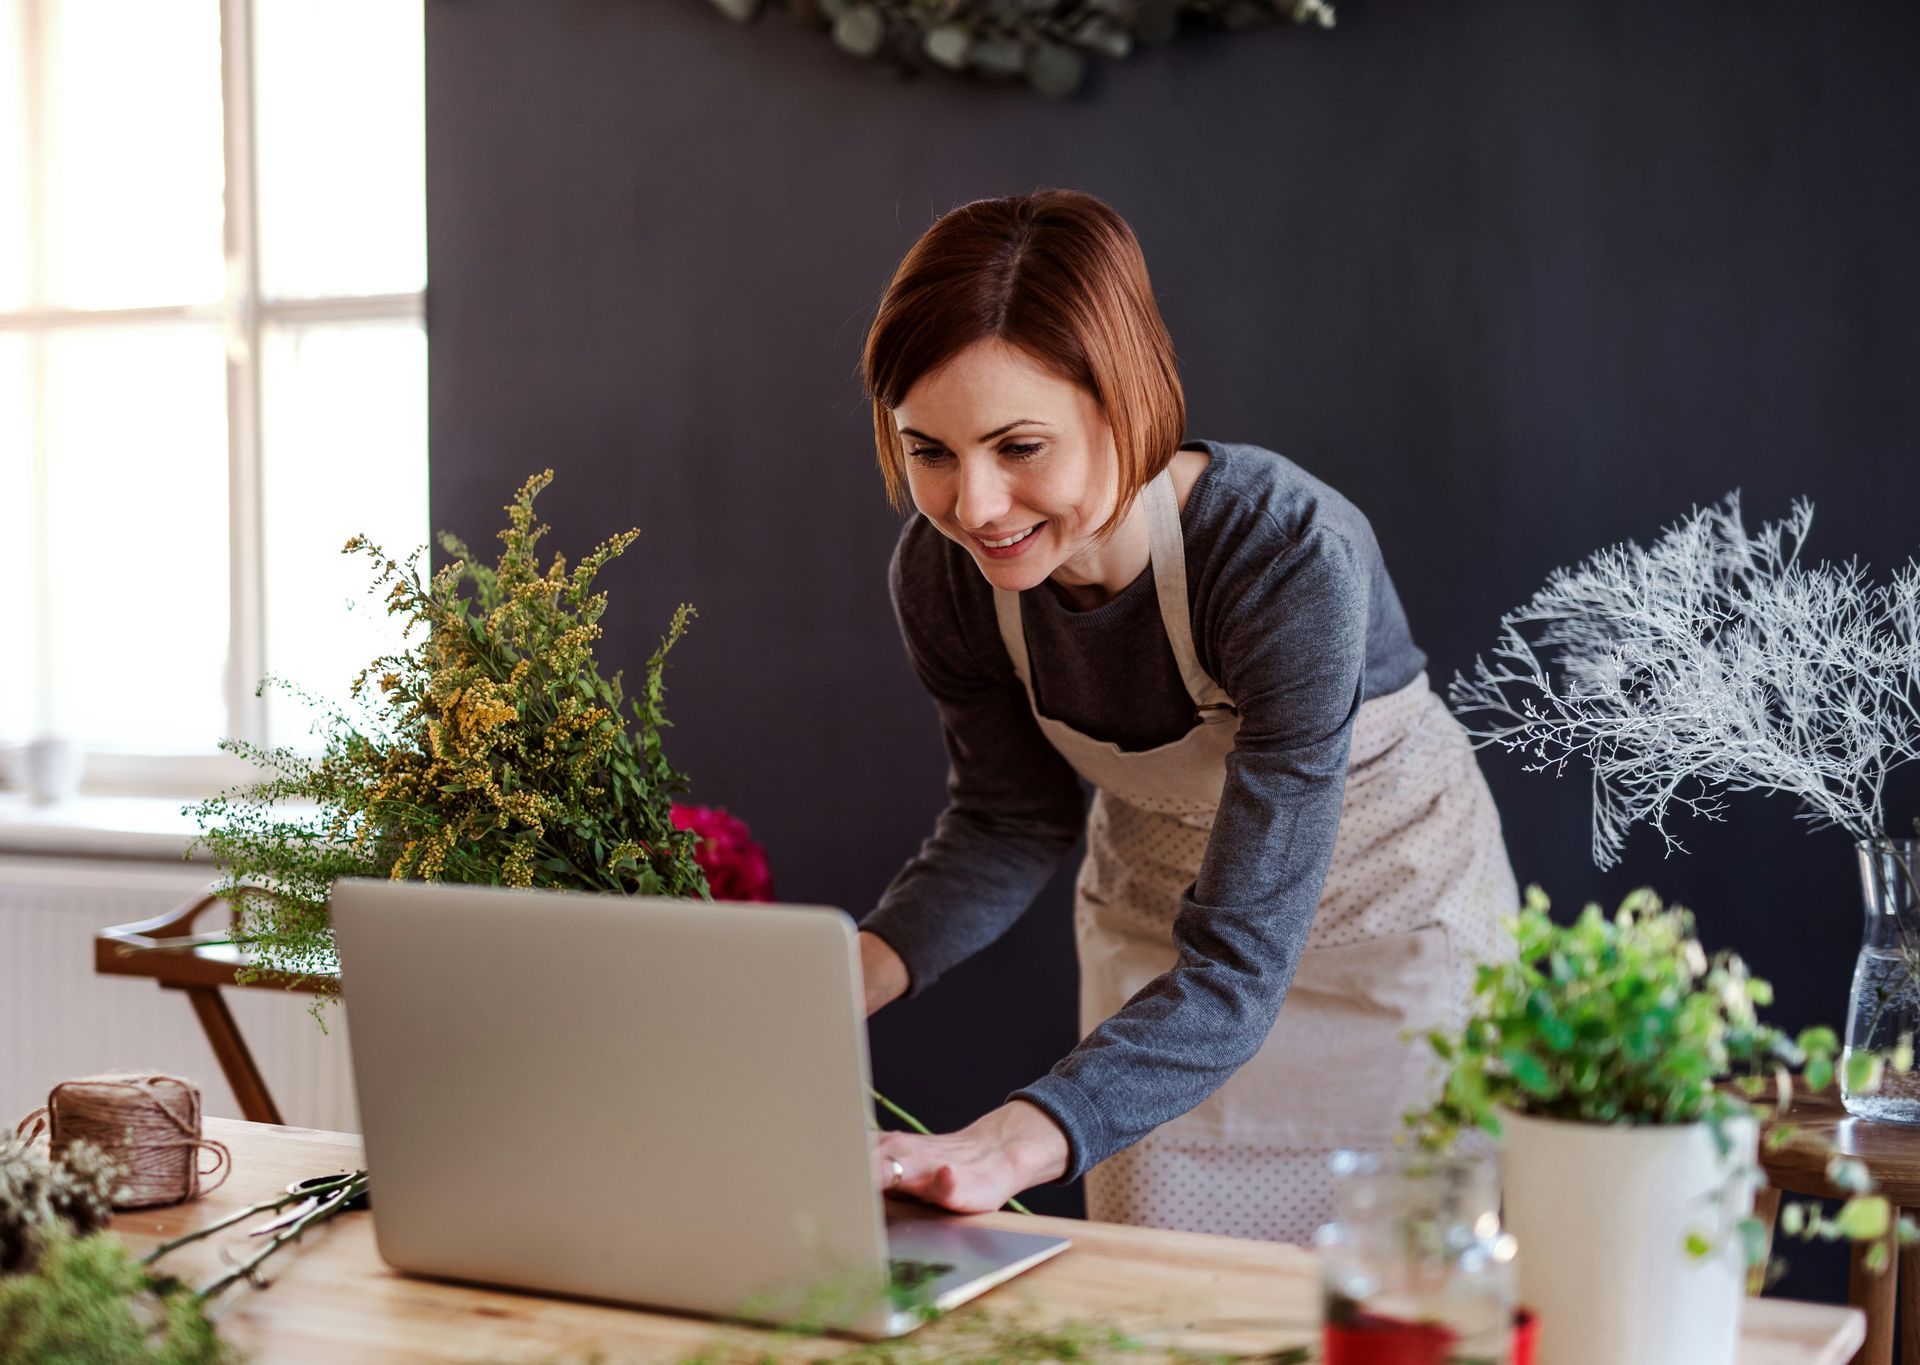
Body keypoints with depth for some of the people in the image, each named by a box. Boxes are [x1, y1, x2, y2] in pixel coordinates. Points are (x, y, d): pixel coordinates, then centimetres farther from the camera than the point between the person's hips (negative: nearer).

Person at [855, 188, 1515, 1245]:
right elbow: (1011, 821, -5)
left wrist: (1010, 1147, -54)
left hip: (1385, 910, -3)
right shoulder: (942, 575, -22)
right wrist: (845, 981, -23)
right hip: (1155, 916, 4)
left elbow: (1237, 963, -40)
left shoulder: (1289, 554, -38)